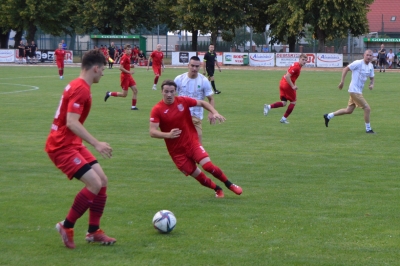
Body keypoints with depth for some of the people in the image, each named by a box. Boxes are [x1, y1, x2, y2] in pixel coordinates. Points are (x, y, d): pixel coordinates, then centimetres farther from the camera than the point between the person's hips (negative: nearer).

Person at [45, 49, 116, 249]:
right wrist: (96, 144, -27)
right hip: (62, 146, -10)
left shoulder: (78, 86, 14)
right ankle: (67, 226, -3)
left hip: (72, 144, 10)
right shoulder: (80, 89, -18)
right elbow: (71, 123, -26)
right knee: (95, 183, -17)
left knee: (102, 181, 7)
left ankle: (94, 232, 13)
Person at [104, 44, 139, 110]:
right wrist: (129, 72, -22)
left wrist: (131, 66, 4)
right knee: (124, 94, -3)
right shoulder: (124, 57, -18)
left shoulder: (129, 56, 8)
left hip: (129, 76, 8)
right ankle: (109, 94, 14)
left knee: (135, 90, 1)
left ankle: (133, 106, 6)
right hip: (124, 76, -8)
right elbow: (120, 68, -23)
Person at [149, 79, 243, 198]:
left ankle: (229, 184, 3)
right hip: (176, 150, 0)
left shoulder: (183, 101, -5)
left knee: (208, 165, -19)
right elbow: (152, 132, -19)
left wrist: (215, 113, -8)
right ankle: (218, 189, 28)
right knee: (198, 175, 2)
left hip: (192, 142, 0)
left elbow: (202, 103, 9)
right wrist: (168, 135, -37)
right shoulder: (157, 110, -12)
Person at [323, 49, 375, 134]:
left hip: (359, 91, 9)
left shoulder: (370, 66, 9)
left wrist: (371, 84, -1)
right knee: (367, 108, -8)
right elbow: (346, 69, -11)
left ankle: (328, 116, 26)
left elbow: (371, 78, 21)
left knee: (349, 110, 15)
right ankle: (368, 129, 4)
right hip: (354, 91, -9)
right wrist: (342, 81, -16)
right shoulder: (358, 63, -14)